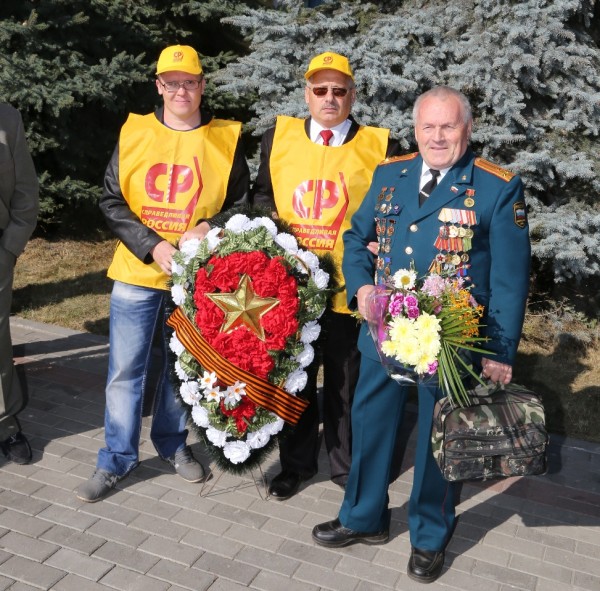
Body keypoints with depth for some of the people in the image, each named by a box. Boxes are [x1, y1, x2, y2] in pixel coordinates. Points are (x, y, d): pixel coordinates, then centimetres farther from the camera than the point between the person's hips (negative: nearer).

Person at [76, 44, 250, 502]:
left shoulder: (227, 139, 0)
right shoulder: (134, 133, 1)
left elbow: (241, 205, 4)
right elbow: (111, 202, -1)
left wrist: (208, 229, -16)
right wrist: (153, 246, -14)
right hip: (138, 272, 0)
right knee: (126, 369, 4)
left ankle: (173, 444, 33)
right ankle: (116, 460, 18)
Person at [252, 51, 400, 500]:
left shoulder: (379, 146, -2)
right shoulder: (278, 137, 5)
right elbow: (260, 194, 14)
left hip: (348, 288, -2)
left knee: (346, 383, 11)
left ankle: (347, 465, 32)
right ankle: (297, 463, 34)